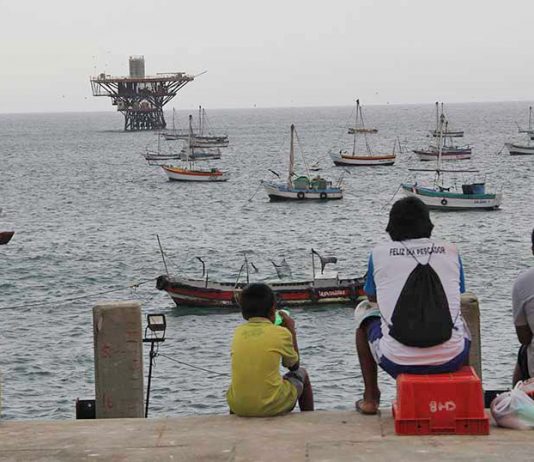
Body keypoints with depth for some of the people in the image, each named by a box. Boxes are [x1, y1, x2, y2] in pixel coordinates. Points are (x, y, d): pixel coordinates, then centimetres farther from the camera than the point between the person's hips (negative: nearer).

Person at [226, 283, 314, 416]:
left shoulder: (238, 332, 6)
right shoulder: (281, 333, -2)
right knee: (301, 374, 27)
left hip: (238, 406, 3)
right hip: (272, 406, -3)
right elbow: (294, 365, 15)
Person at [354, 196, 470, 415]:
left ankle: (370, 397, 31)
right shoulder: (451, 252, 8)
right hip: (450, 360, 2)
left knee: (363, 312, 29)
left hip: (399, 362, -1)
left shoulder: (379, 253, 4)